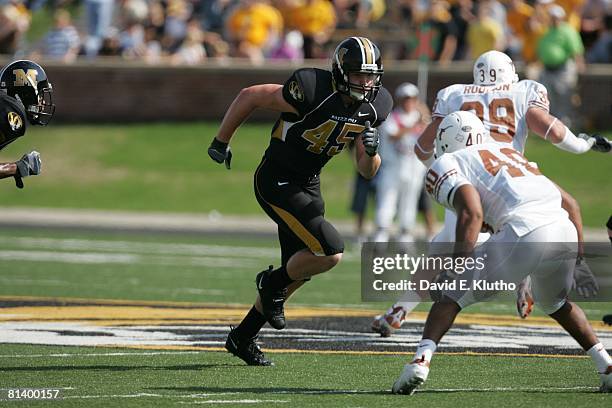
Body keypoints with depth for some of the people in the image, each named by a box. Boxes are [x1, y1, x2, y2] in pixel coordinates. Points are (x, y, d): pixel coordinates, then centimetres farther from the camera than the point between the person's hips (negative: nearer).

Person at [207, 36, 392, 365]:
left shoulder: (373, 106, -5)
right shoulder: (312, 91, -27)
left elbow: (366, 172, 1)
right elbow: (249, 97, -15)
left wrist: (371, 151, -22)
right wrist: (221, 142, -6)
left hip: (308, 184, 8)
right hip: (276, 182, -8)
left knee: (298, 270, 16)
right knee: (330, 252, -21)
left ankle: (242, 338, 32)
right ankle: (272, 284, 7)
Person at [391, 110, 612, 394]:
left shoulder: (446, 165, 13)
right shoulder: (508, 152, 34)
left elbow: (471, 212, -7)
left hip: (525, 231, -6)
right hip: (566, 230, 6)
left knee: (452, 293, 7)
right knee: (556, 304, 34)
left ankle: (421, 359, -12)